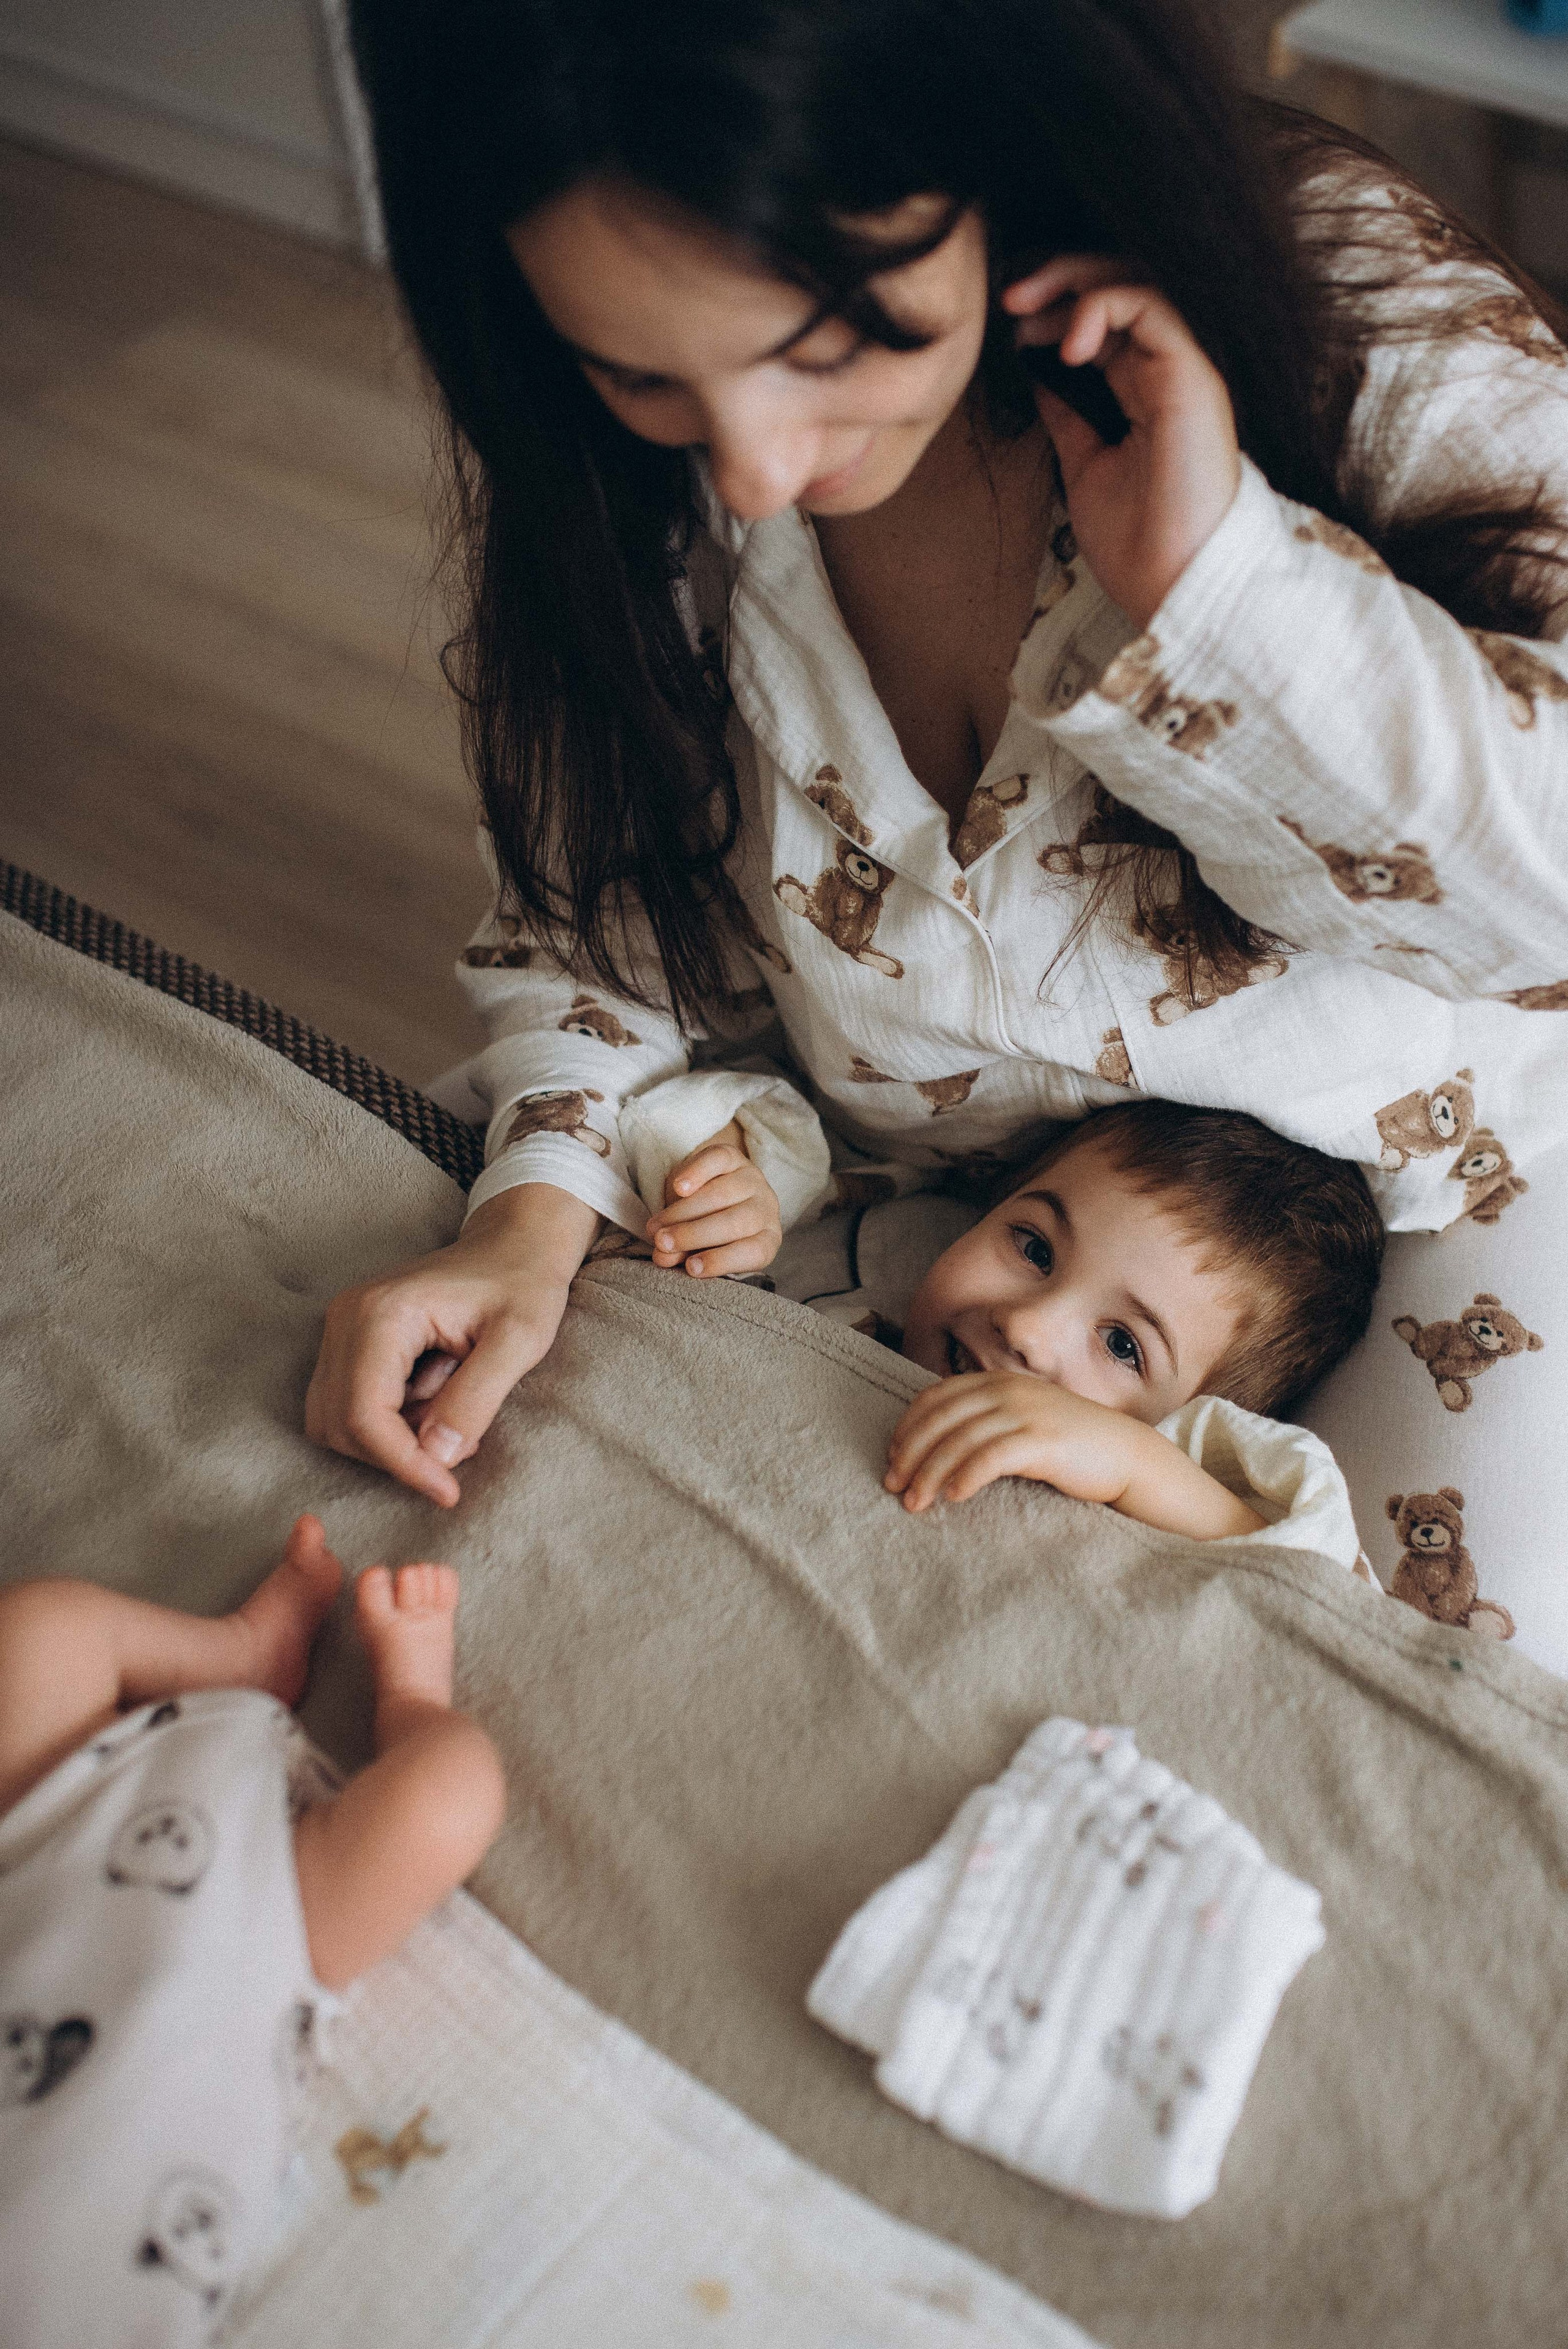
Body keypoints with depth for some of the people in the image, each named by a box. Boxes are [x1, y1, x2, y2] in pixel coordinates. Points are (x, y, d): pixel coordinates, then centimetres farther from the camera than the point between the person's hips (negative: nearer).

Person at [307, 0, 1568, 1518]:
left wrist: (1214, 577, -36)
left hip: (1400, 1186, -2)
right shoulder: (590, 467, -14)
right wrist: (538, 1207, -18)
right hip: (918, 1220, 3)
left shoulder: (1368, 316, -24)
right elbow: (605, 898, -1)